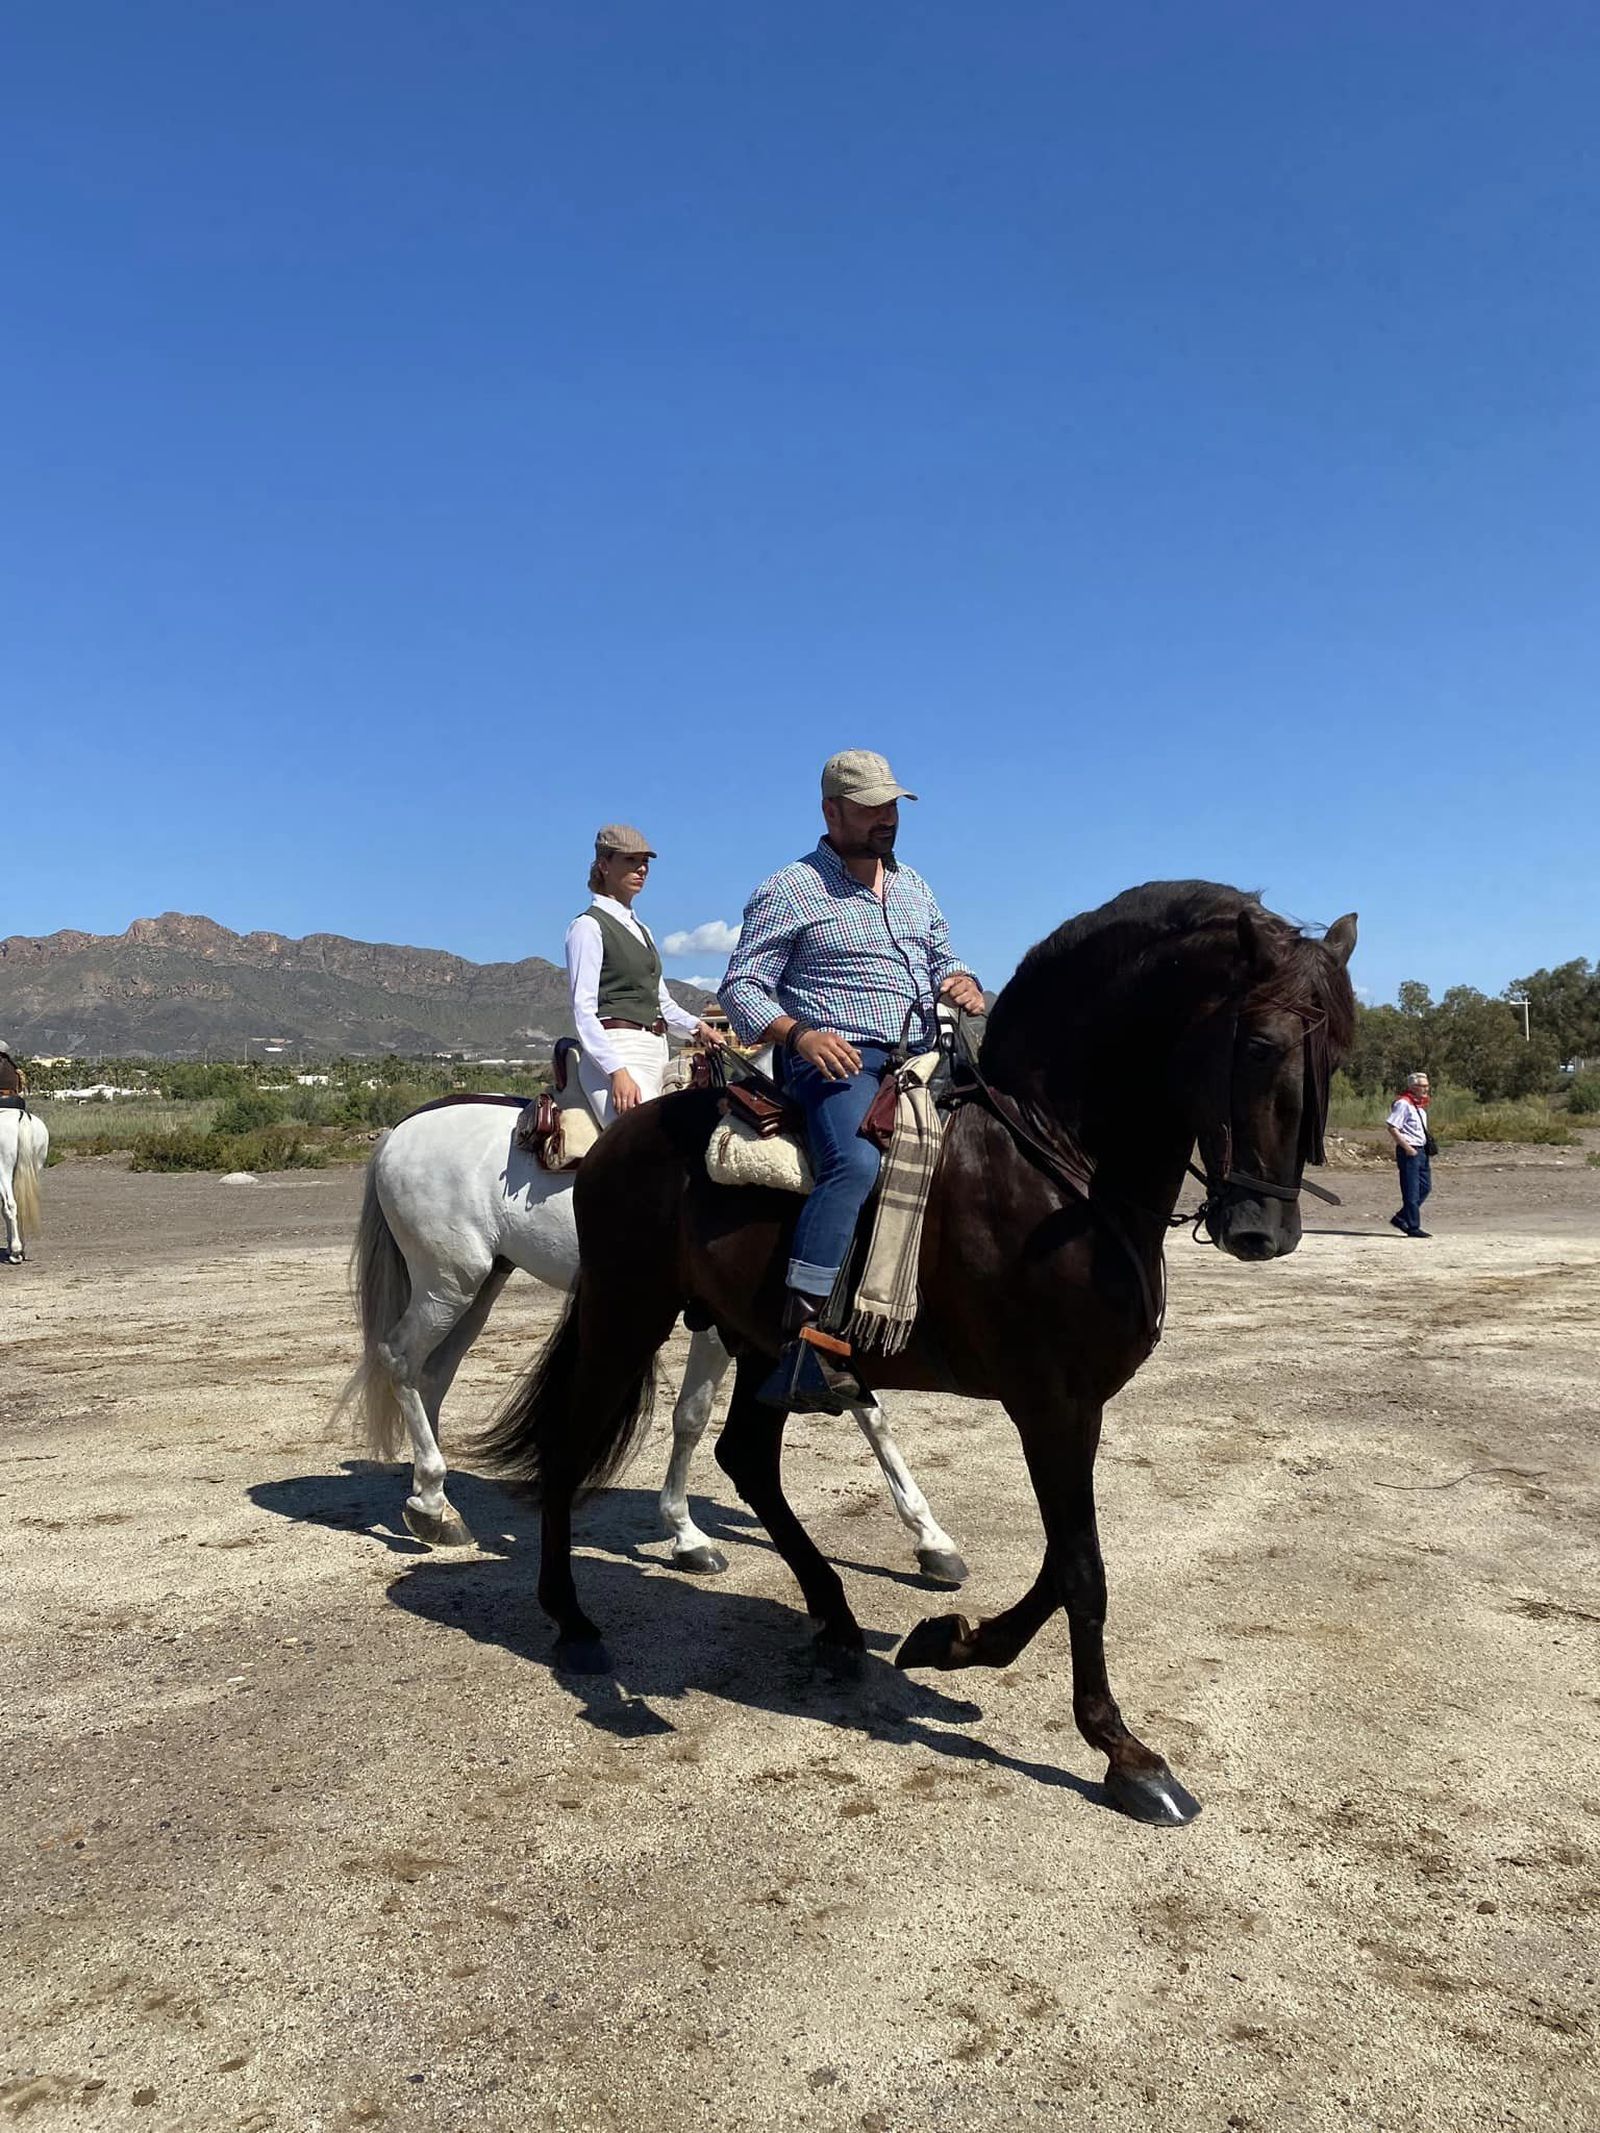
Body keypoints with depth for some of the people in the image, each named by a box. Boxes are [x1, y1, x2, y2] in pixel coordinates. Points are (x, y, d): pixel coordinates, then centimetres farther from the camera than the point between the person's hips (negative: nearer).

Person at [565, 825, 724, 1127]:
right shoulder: (588, 926, -3)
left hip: (655, 1053, 9)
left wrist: (696, 1027, 6)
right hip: (617, 1054, -8)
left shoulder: (642, 931, 23)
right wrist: (617, 1071, -22)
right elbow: (583, 1012, -12)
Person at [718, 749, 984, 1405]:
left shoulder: (911, 884, 22)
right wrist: (799, 1034, -20)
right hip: (838, 1062, -8)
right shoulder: (790, 890, 1)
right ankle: (805, 1332, -37)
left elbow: (942, 957, 31)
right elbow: (740, 990, -2)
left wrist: (963, 982, 5)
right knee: (856, 1161, -35)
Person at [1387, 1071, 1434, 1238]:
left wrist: (1428, 1143, 12)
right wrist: (1407, 1148, -20)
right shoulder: (1403, 1103, -14)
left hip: (1421, 1150, 10)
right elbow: (1392, 1128, -20)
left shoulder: (1420, 1105, 16)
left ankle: (1401, 1218, 20)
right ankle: (1413, 1227, 2)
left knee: (1425, 1187, 12)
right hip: (1409, 1152, -10)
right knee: (1411, 1191, -4)